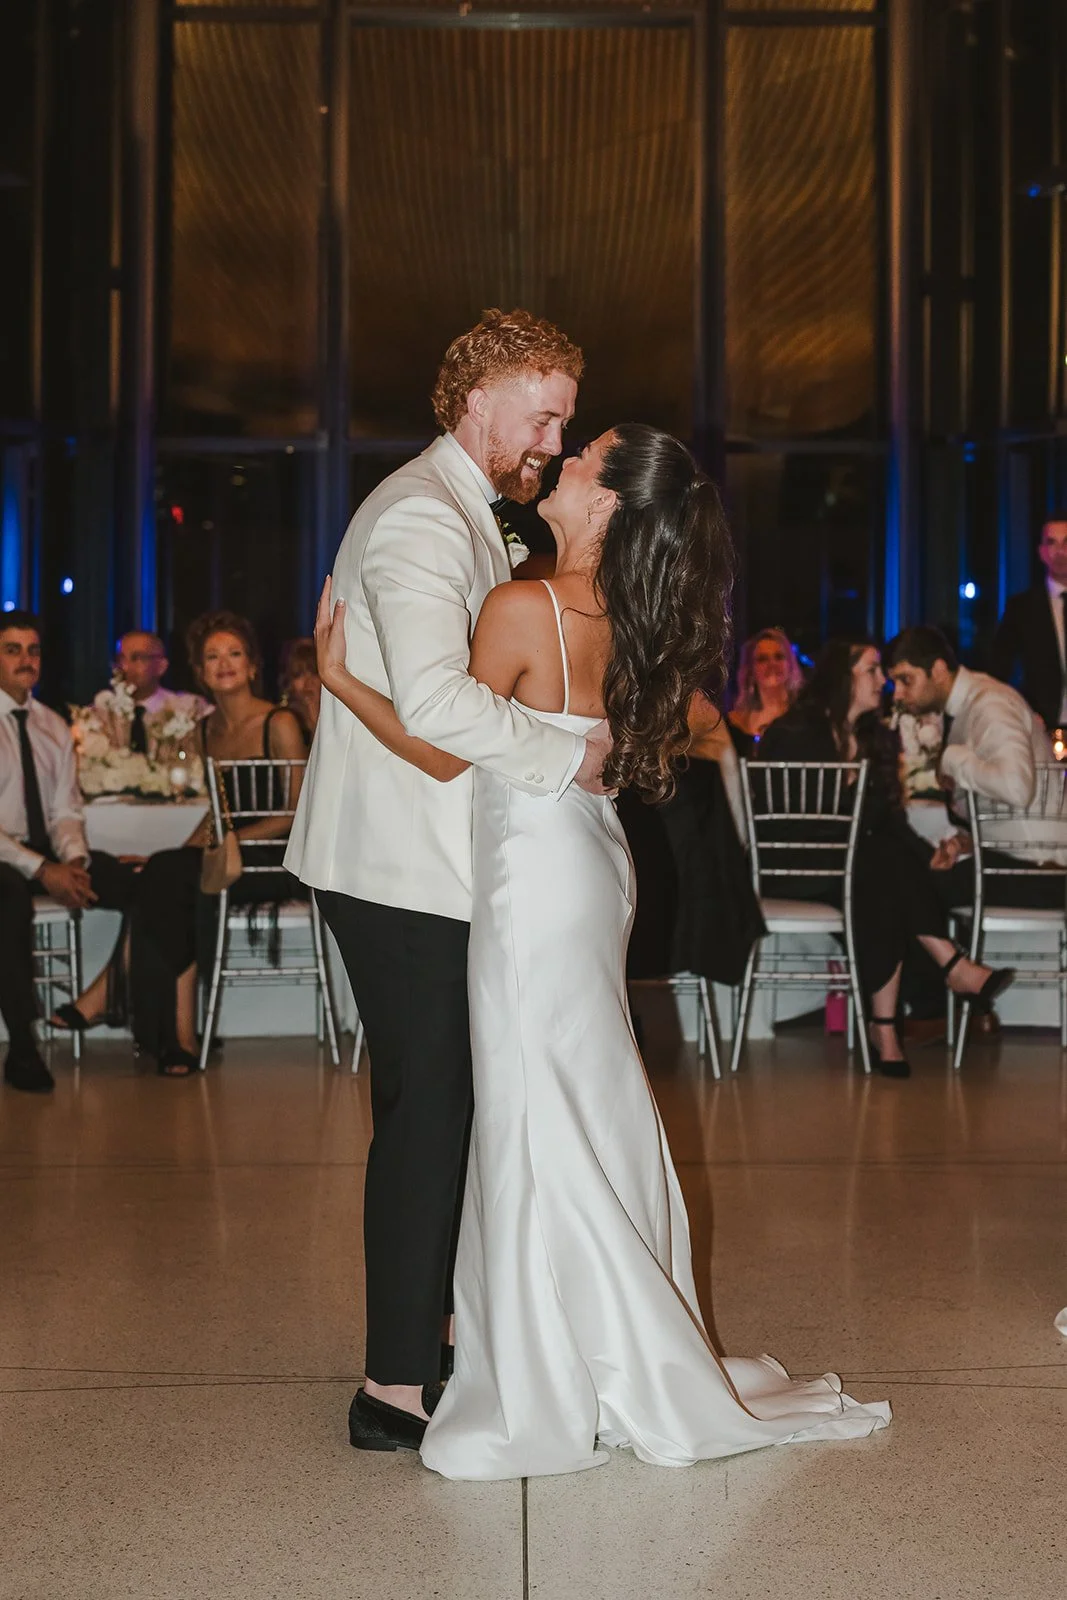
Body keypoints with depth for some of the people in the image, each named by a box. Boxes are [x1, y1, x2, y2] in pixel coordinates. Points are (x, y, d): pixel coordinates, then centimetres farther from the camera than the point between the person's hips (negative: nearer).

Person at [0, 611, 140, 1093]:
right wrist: (41, 871, -23)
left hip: (50, 854, 6)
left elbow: (66, 810, 10)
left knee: (140, 887, -20)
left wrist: (72, 860, -13)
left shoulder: (54, 727, 13)